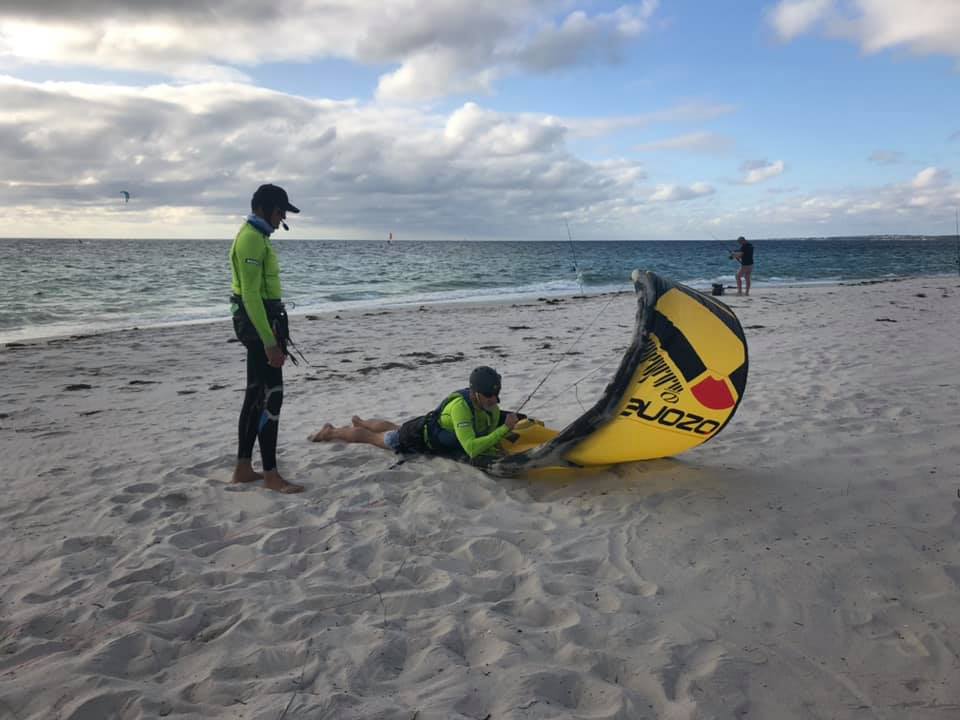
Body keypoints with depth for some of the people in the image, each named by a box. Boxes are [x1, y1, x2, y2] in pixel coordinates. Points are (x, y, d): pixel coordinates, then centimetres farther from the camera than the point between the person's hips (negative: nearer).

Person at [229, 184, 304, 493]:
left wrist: (274, 335, 23)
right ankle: (271, 474, -2)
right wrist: (270, 342, -25)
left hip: (262, 321, 11)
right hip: (257, 322, -11)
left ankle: (243, 468, 20)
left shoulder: (257, 237, 17)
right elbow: (251, 295, -22)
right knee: (271, 395, -8)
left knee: (256, 395, 13)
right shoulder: (251, 238, -16)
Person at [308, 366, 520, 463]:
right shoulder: (461, 405, -45)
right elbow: (471, 449, -52)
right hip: (417, 437, -7)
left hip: (432, 427, 7)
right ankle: (331, 432, 46)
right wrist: (505, 428, -52)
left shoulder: (492, 406, -21)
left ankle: (359, 422, 67)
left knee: (390, 427, 37)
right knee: (372, 437, 19)